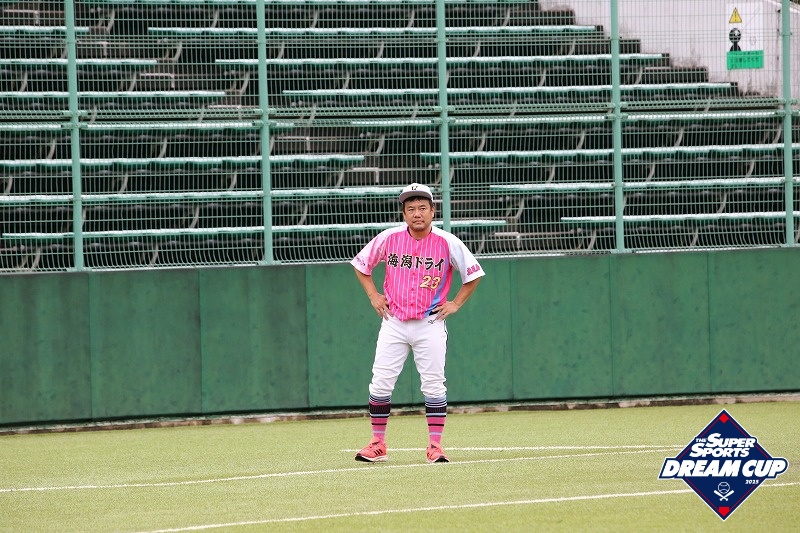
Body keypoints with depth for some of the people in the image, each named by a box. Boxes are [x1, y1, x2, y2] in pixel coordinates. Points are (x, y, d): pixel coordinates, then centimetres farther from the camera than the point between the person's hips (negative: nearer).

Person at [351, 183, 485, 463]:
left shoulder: (447, 243, -6)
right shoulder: (389, 238, -2)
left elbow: (473, 273, 6)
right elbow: (361, 264, 14)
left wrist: (455, 303, 1)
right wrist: (374, 296, 6)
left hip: (430, 324, -1)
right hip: (394, 322, 1)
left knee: (434, 385, -3)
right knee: (380, 384, -2)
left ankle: (435, 445, 3)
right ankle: (377, 444, 8)